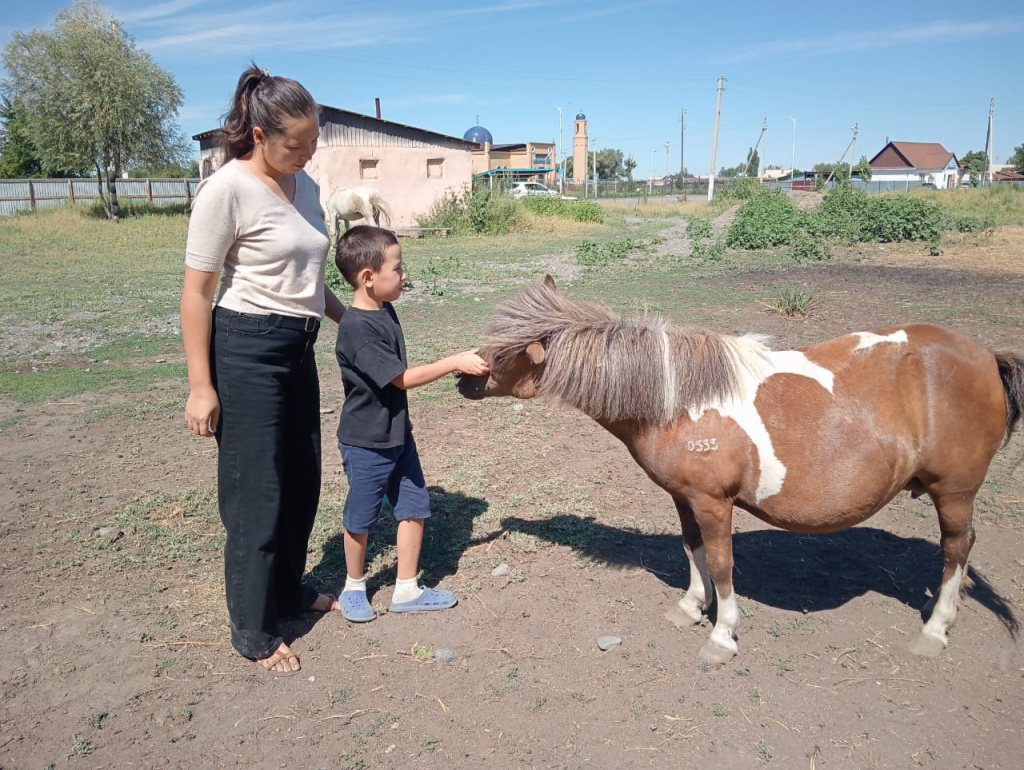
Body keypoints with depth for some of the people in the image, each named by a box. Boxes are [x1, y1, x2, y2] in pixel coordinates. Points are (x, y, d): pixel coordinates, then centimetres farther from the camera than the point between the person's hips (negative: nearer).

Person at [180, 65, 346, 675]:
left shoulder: (305, 187, 8)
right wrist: (201, 386, -14)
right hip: (248, 350, -7)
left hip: (299, 349, 8)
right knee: (257, 492, 1)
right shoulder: (227, 190, -14)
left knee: (302, 481, 15)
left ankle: (289, 589, 37)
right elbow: (196, 292, -13)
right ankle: (254, 631, 19)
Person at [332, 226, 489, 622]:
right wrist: (455, 362, -22)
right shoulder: (356, 329, -25)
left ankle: (407, 589, 25)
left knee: (414, 507, 11)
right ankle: (354, 588, 33)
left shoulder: (385, 311, 3)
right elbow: (403, 378, -25)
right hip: (366, 443, -8)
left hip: (398, 434, 8)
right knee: (361, 518, 10)